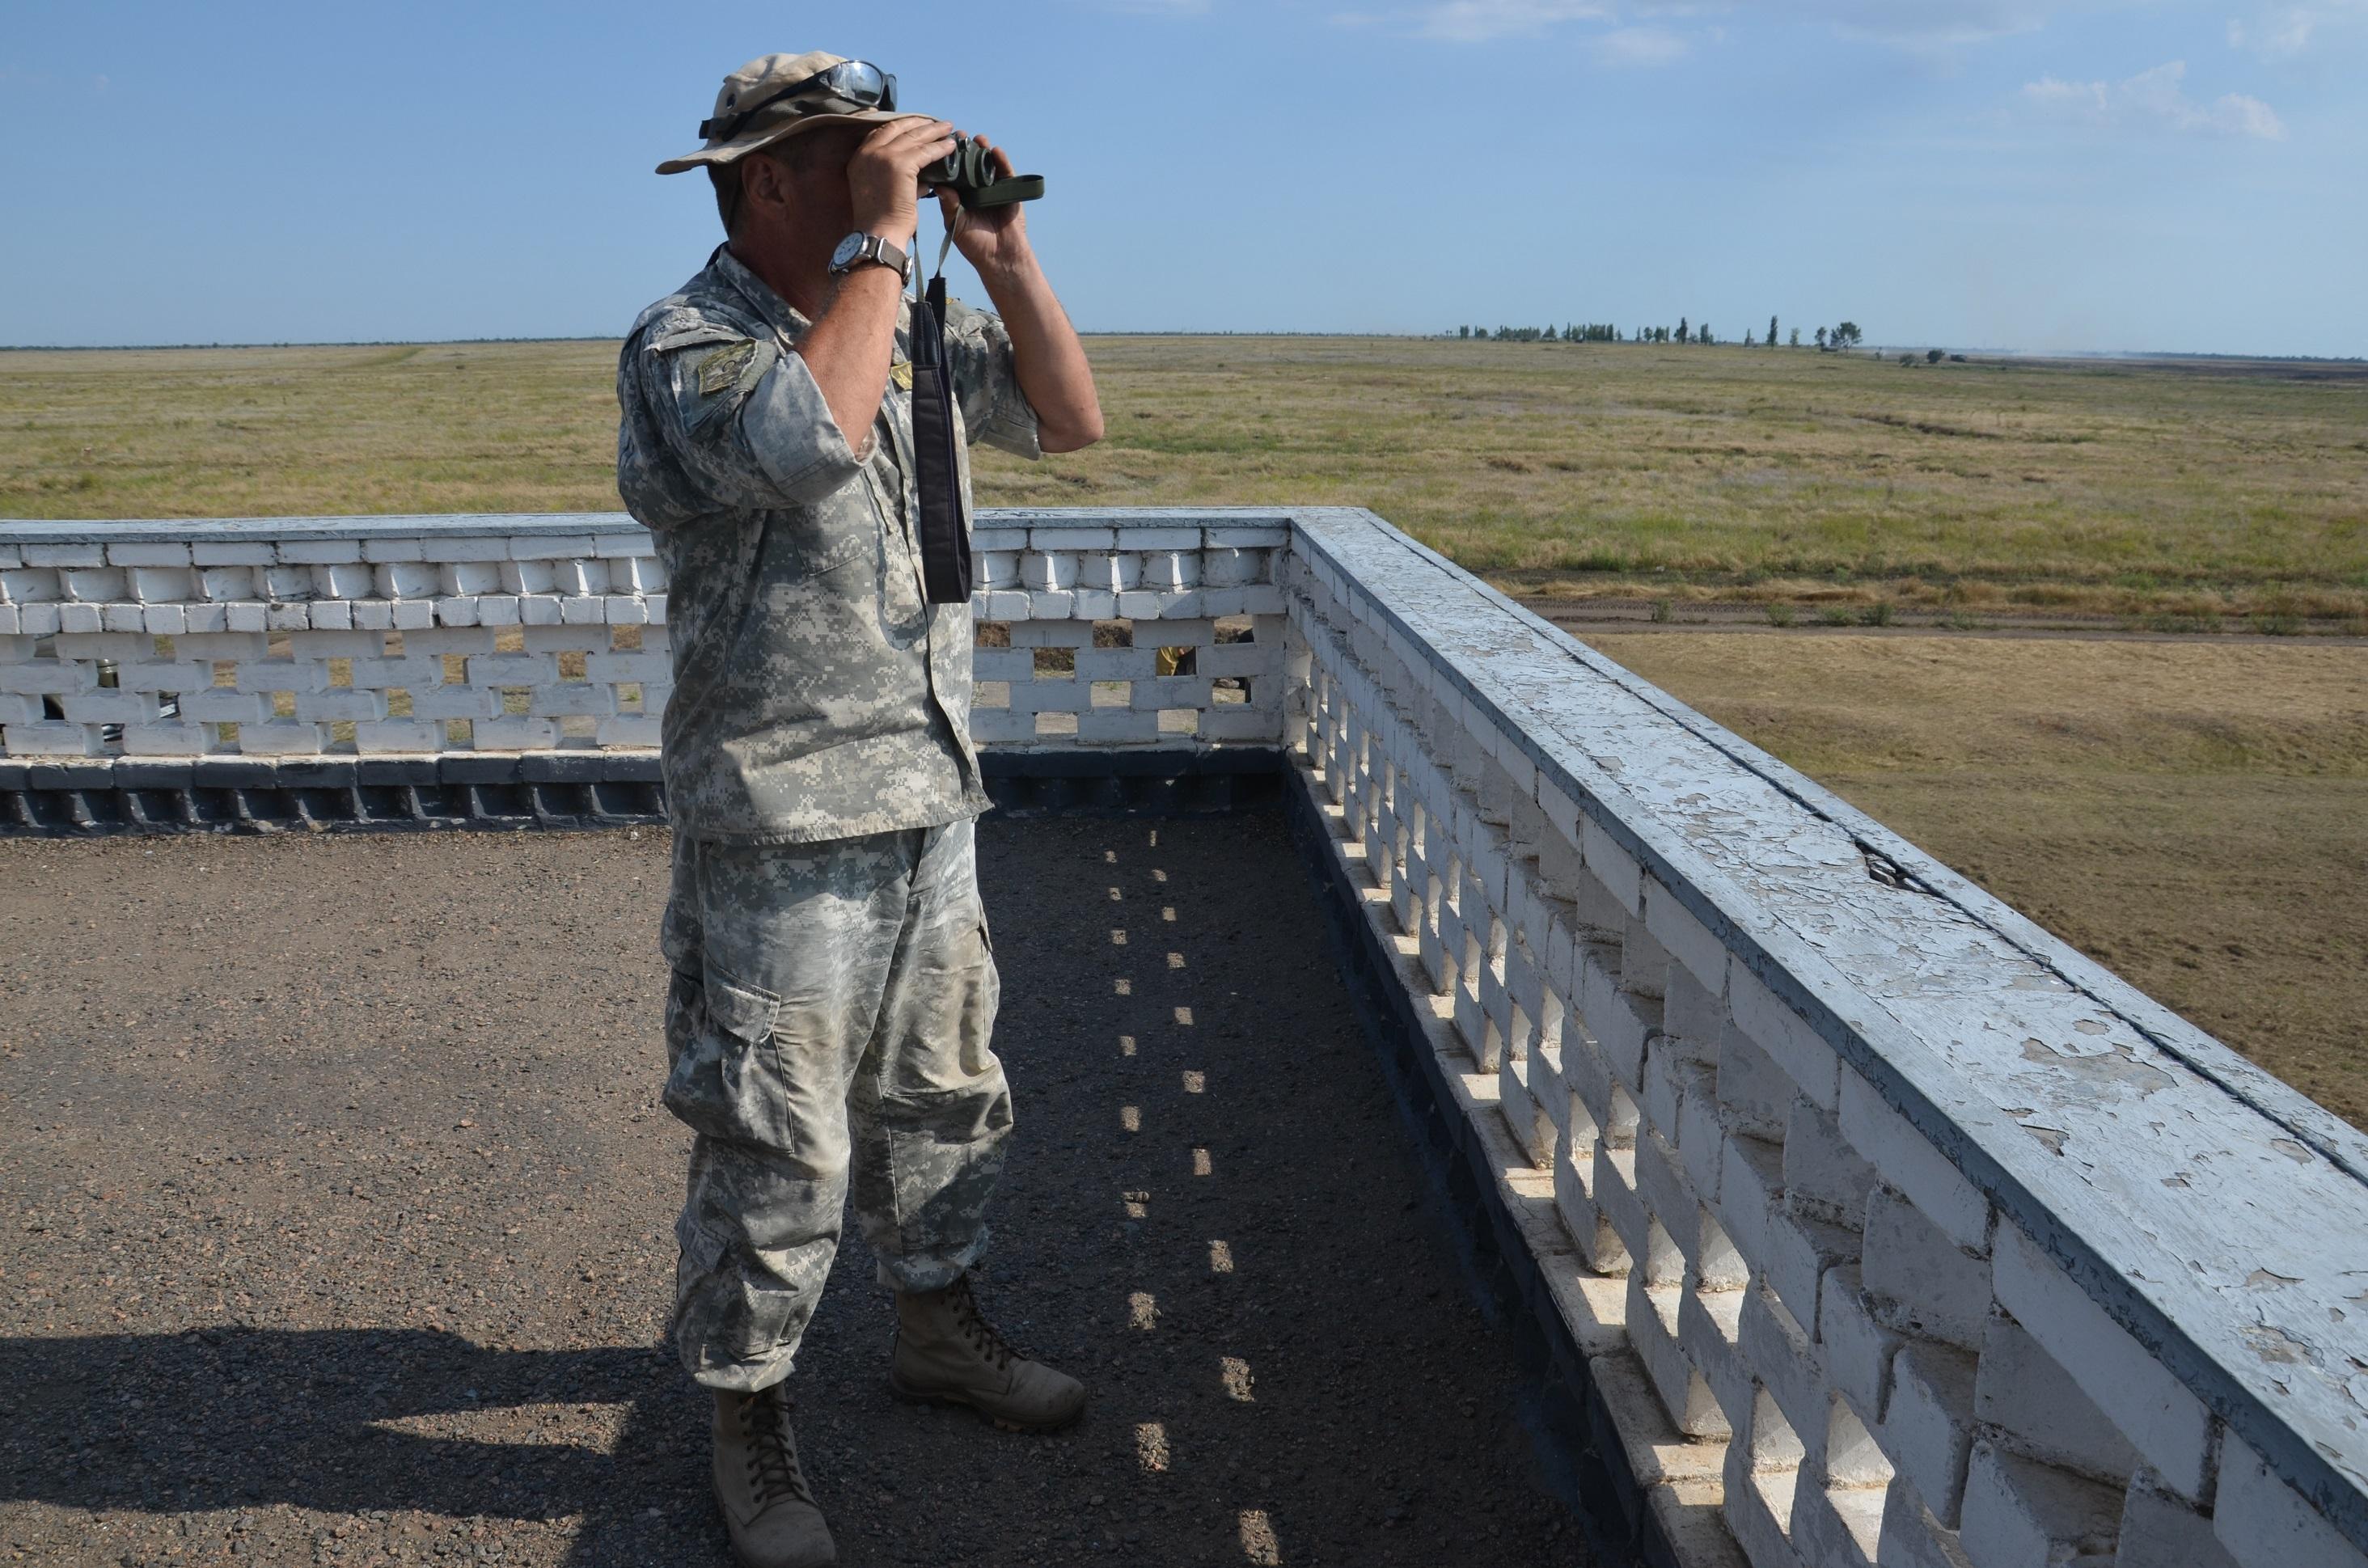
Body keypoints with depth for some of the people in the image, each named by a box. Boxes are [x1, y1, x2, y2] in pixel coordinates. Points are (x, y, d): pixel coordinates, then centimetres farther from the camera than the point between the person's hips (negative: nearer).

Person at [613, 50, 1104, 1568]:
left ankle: (940, 1327, 42)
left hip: (932, 809, 7)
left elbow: (1072, 421, 11)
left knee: (946, 1095, 21)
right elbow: (810, 442, -34)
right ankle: (750, 1420, 25)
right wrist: (880, 239, -24)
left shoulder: (913, 329, 9)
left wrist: (1005, 254, 0)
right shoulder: (684, 344, -13)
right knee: (777, 1152, 4)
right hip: (783, 832, -7)